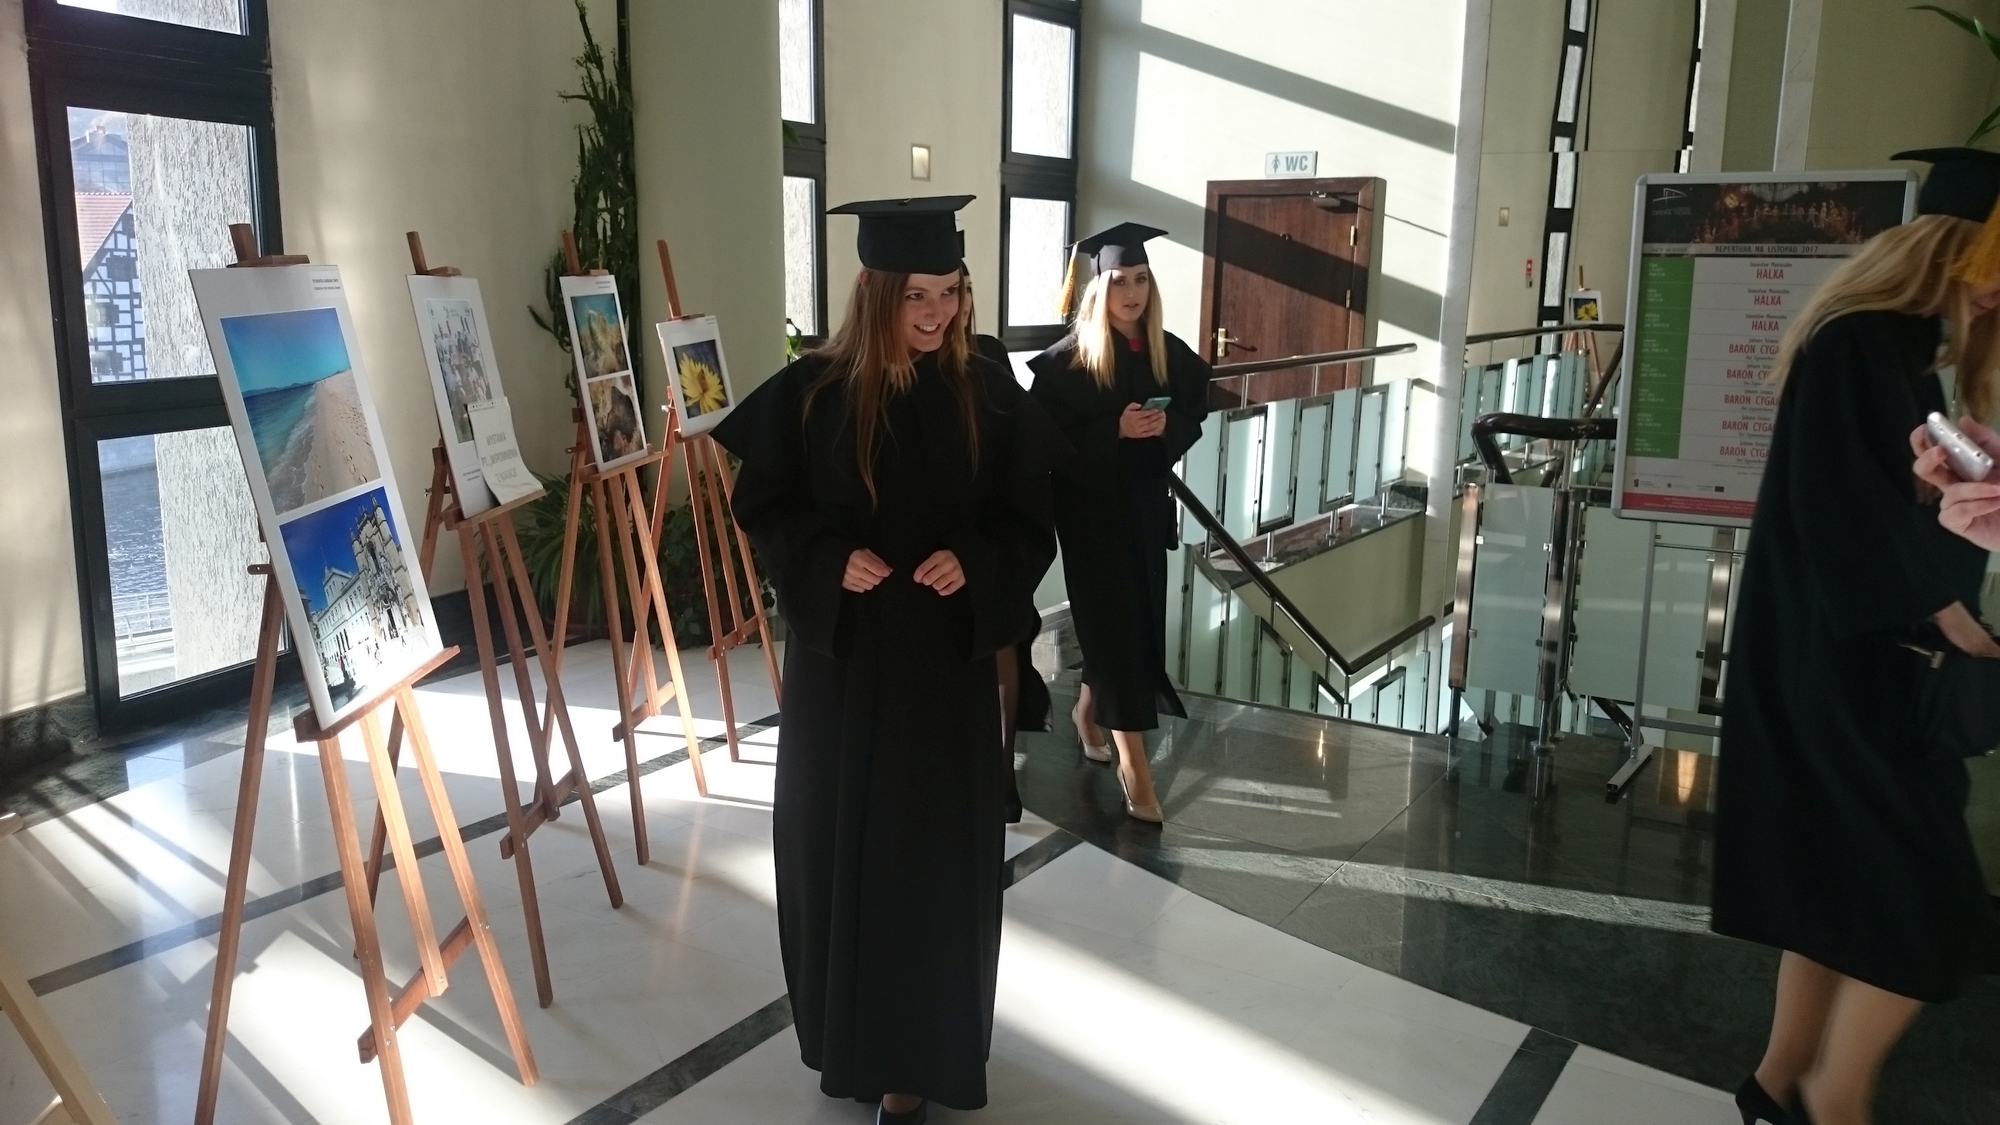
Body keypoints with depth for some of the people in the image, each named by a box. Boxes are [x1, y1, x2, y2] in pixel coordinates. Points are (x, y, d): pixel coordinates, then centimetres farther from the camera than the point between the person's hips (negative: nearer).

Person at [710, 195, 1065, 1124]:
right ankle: (847, 1035, 31)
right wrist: (831, 559, -17)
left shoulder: (987, 396, -4)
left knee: (932, 850, 6)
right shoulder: (812, 392, -6)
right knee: (836, 841, 10)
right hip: (837, 651, 0)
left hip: (945, 656, 0)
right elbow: (764, 505, 1)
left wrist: (972, 564, -18)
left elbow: (1029, 523, 1)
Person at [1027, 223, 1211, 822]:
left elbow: (1193, 420, 8)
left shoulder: (1171, 354, 2)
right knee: (1114, 626, -5)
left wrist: (1165, 426, -14)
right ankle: (1133, 764, 1)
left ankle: (1089, 708, 43)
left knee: (1137, 622, 15)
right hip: (1090, 508, -5)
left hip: (1145, 505, 6)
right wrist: (1115, 429, -25)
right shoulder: (1068, 360, -12)